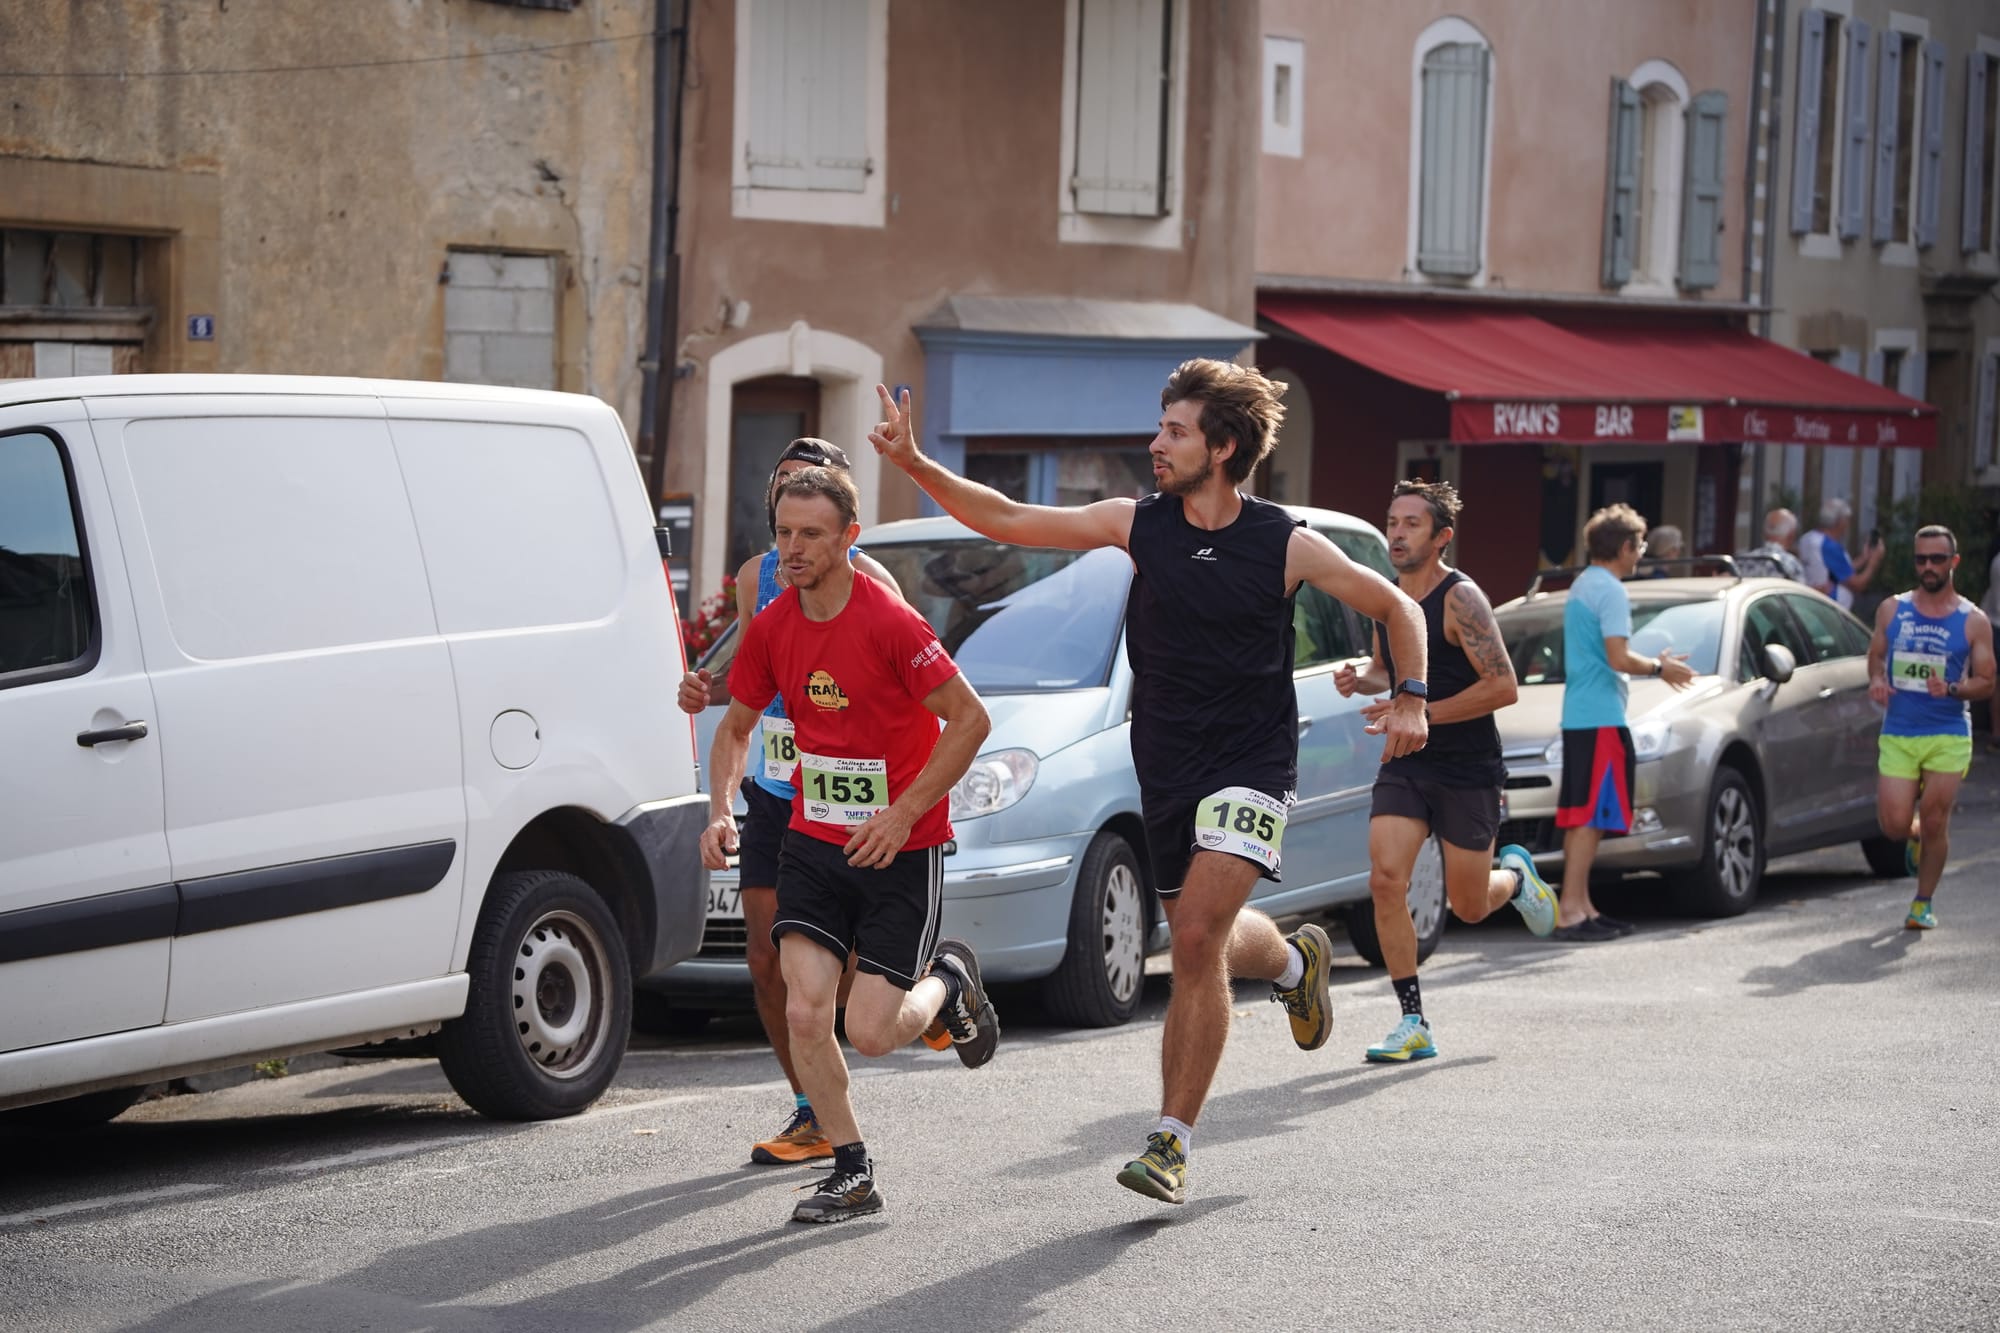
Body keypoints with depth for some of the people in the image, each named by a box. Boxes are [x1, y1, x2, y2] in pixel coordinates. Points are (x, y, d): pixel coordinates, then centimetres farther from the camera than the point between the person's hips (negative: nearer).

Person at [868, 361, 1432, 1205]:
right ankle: (1292, 960, 50)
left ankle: (1173, 1140, -14)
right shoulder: (1137, 526, -1)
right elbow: (1006, 520, -1)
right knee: (1201, 949, 14)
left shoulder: (1286, 547, -9)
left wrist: (1410, 700, -7)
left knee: (1198, 937, -19)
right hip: (1166, 768, 5)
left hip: (1251, 764, -5)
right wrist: (915, 464, -11)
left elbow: (1396, 607, 5)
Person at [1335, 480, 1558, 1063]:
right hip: (1405, 766, 5)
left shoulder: (1460, 600, -16)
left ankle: (1515, 877, 42)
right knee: (1386, 881, -14)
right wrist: (1361, 679, -1)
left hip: (1467, 771, -5)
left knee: (1468, 907, 5)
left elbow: (1503, 687, -21)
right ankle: (1414, 1025, -8)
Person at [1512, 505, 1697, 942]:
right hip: (1601, 716, -10)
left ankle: (1581, 906, 14)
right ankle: (1571, 911, -14)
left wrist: (1653, 664, 21)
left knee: (1579, 816, 11)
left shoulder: (1580, 587, 18)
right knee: (1592, 816, -10)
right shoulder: (1610, 591, -12)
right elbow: (1619, 659, -19)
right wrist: (1660, 668, -4)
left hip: (1576, 715, 10)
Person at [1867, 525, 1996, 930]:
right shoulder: (1892, 610, 7)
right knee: (1894, 825, -5)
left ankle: (1923, 904, 15)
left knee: (1934, 822, -1)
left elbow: (1986, 682, 2)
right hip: (1898, 734, 2)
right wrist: (1877, 680, -5)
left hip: (1949, 736, -2)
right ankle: (1917, 836, 33)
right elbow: (1876, 656, 18)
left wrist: (1952, 689, -18)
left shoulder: (1974, 622, 0)